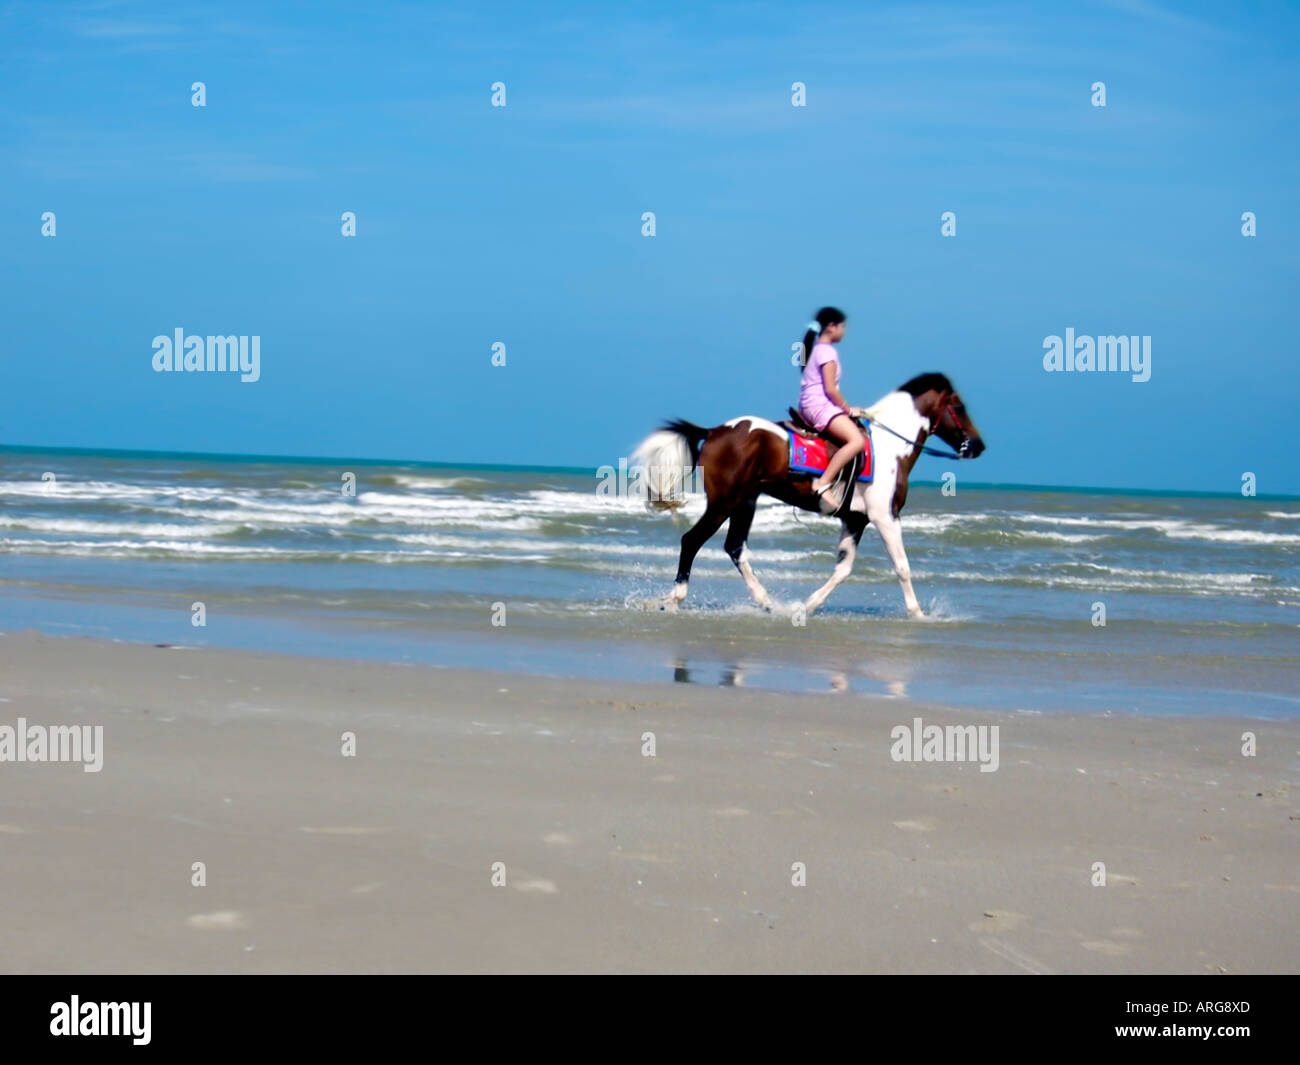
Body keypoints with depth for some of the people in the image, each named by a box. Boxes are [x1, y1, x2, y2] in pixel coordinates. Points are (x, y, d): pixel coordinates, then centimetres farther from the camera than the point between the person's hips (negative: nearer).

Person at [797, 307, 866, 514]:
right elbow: (830, 389, -17)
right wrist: (849, 410, -6)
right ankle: (823, 484, -34)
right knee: (856, 440, -26)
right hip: (819, 404, -11)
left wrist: (846, 409, 20)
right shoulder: (827, 351, -11)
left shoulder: (817, 349, 19)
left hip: (808, 406, 11)